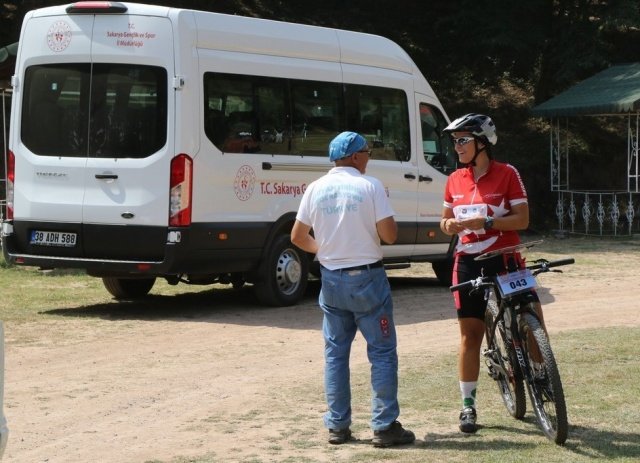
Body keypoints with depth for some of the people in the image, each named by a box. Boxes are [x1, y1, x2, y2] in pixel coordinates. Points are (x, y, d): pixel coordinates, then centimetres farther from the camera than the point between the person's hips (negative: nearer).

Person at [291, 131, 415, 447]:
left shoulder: (316, 189, 2)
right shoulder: (370, 186, -10)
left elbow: (297, 237, 5)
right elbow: (389, 235, -13)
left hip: (331, 279, 4)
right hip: (366, 278, -4)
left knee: (335, 353, 12)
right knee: (382, 353, 2)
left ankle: (337, 426, 13)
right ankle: (384, 426, 1)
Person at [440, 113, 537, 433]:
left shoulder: (507, 174, -6)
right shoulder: (455, 180, 7)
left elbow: (522, 219, -10)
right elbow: (446, 219, 16)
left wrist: (485, 222, -21)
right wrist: (448, 225, -8)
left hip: (504, 262, -3)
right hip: (468, 263, 3)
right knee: (470, 335, 4)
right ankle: (468, 405, 9)